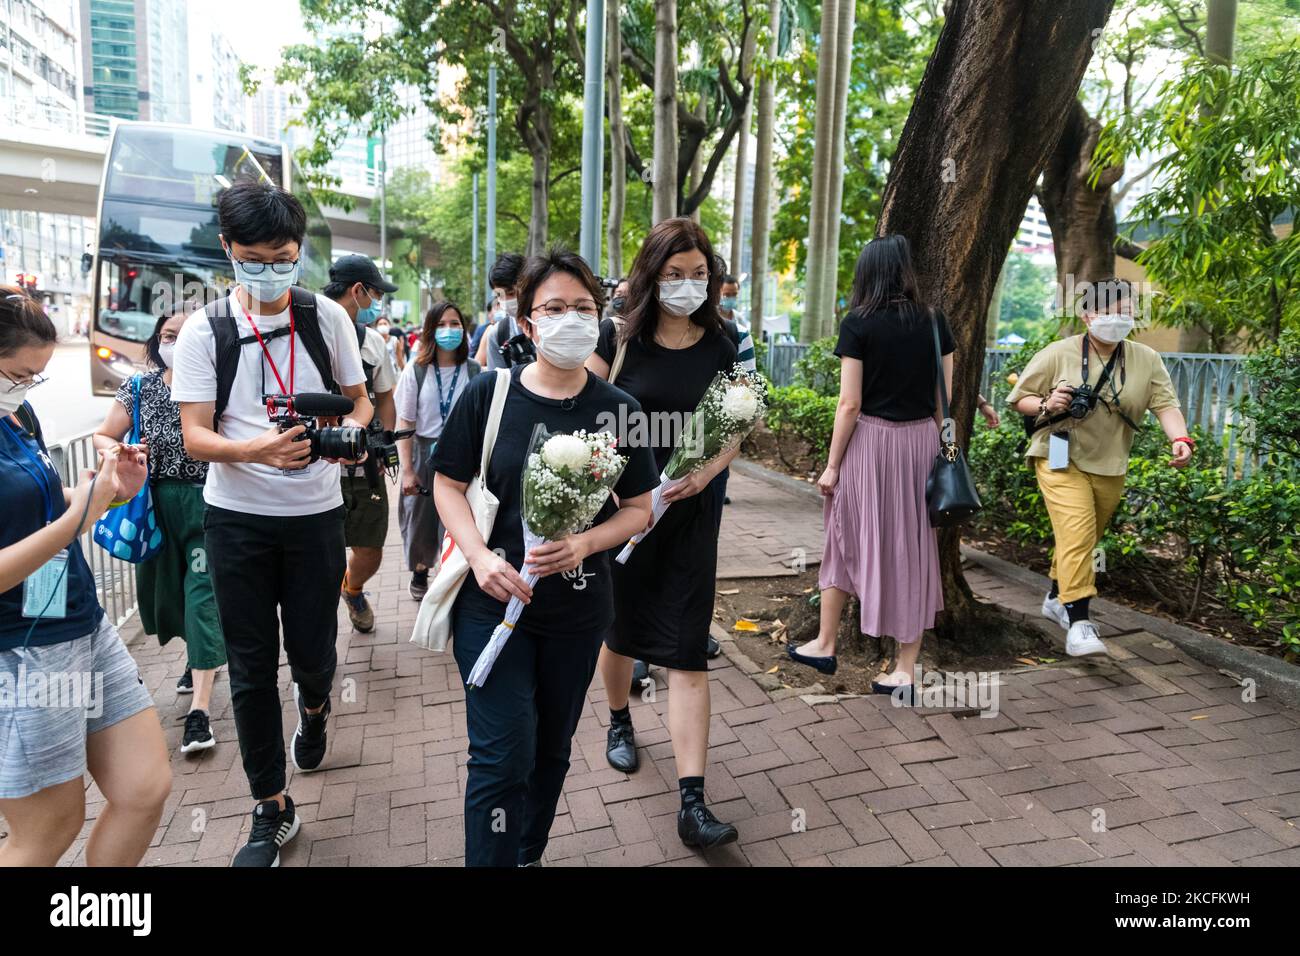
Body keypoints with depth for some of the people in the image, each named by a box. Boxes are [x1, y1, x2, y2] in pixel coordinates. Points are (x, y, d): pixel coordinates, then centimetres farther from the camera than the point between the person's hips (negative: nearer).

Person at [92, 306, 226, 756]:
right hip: (158, 503, 4)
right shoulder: (140, 388, 3)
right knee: (168, 588, 16)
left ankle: (200, 710, -8)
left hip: (208, 501, -4)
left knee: (203, 595, -8)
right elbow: (103, 436, 13)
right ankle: (200, 657, 45)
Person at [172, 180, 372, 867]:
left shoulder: (328, 317, -1)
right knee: (251, 668, 6)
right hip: (236, 518, 0)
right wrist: (256, 450, -28)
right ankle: (272, 809, 23)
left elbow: (360, 402, 6)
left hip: (315, 513, 0)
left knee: (313, 653, 9)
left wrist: (348, 430, -18)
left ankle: (313, 708, 49)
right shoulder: (204, 330, -4)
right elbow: (195, 436, -7)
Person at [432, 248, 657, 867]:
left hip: (578, 610, 2)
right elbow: (448, 485, 0)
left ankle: (529, 855, 41)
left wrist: (584, 544, -18)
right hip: (492, 602, -2)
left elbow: (638, 509, 2)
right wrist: (480, 556, -17)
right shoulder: (488, 394, -6)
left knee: (551, 750, 17)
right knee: (502, 756, -5)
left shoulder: (617, 409, -4)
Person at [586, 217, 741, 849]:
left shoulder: (720, 348, 1)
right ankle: (619, 720, 48)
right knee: (621, 626, 17)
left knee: (687, 653, -4)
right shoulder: (620, 340, -4)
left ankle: (692, 803, -1)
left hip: (690, 513, 0)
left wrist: (703, 473, -14)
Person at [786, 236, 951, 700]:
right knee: (913, 543, 8)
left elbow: (850, 404, -11)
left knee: (851, 537, 12)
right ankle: (906, 668, 13)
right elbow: (944, 398, 6)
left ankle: (825, 645, 26)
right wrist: (936, 450, 16)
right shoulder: (935, 320, 5)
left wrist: (832, 465, -4)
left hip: (870, 441, -3)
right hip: (922, 441, 4)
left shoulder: (859, 323, -7)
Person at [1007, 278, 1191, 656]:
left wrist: (1179, 438, -26)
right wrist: (1046, 406, -22)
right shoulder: (1058, 354, -6)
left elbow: (1166, 403, -7)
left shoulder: (1147, 360, 3)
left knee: (1085, 538, 16)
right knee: (1077, 534, -19)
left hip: (1110, 467, 5)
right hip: (1061, 459, -4)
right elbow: (1019, 399, -2)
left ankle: (1057, 598, 38)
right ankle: (1079, 624, -21)